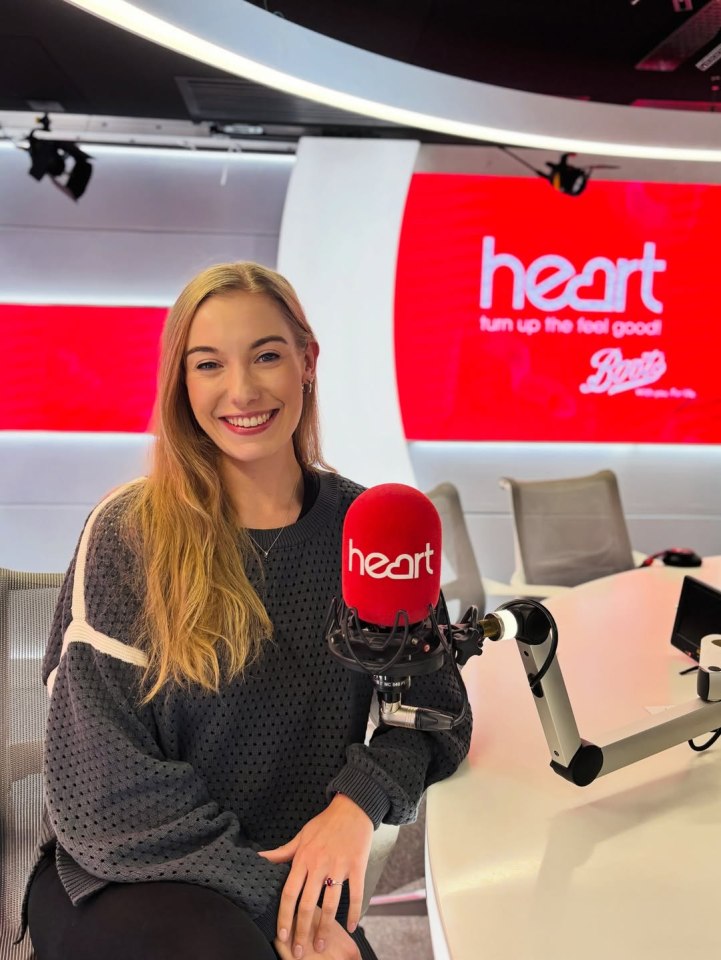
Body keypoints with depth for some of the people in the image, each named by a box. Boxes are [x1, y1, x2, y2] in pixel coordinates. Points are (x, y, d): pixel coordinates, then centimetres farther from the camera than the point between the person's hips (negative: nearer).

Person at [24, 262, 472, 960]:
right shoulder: (128, 535, -10)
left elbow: (431, 706, 2)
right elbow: (103, 790, -12)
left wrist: (360, 802, -17)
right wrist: (271, 896, -17)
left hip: (297, 876, 3)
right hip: (119, 879, -3)